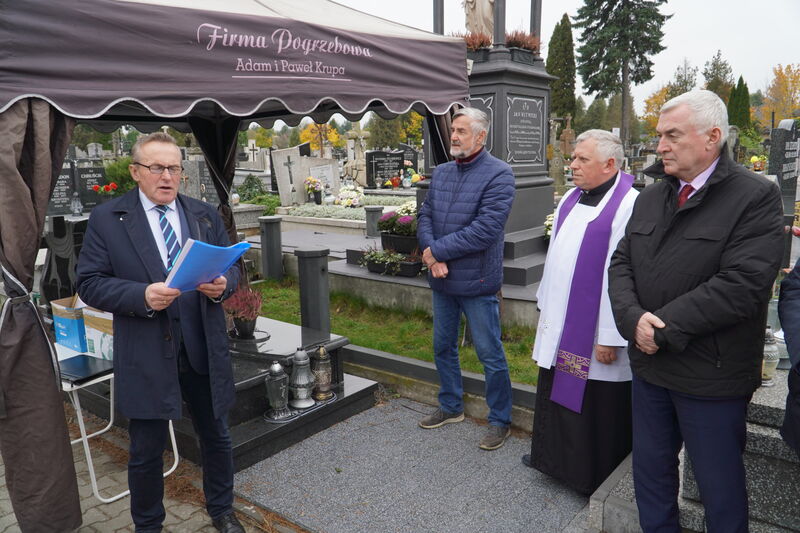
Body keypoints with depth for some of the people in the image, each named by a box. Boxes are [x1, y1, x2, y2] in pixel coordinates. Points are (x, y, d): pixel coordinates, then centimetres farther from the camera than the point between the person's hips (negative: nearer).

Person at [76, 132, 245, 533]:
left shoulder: (205, 214, 7)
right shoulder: (106, 219, -2)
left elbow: (232, 267, 8)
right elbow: (90, 283, -6)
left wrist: (222, 285, -15)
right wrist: (142, 296, -22)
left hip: (204, 348, 3)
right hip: (146, 354, -3)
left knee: (216, 436, 18)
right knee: (147, 451, 12)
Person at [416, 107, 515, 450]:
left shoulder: (498, 174, -14)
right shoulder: (441, 173, 9)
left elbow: (484, 230, -22)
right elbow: (425, 216, 6)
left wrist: (435, 250, -17)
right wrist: (431, 255, -13)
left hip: (477, 281, -7)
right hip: (442, 280, 7)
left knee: (490, 354, 5)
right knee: (443, 347, 19)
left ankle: (500, 420, 23)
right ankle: (451, 407, 39)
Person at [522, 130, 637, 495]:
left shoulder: (628, 206, -19)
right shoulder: (571, 200, 8)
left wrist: (610, 338, -21)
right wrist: (545, 306, 18)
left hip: (593, 336, -8)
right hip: (560, 327, 8)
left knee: (596, 408, 8)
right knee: (556, 396, 22)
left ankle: (596, 481, 30)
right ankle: (553, 458, 44)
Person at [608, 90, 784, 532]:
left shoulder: (756, 197, -12)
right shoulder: (651, 197, 9)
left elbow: (742, 285, -22)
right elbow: (621, 263, 4)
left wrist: (663, 329, -19)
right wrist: (633, 318, -14)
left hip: (711, 377, -6)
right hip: (649, 366, 6)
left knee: (720, 487, 13)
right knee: (650, 471, 20)